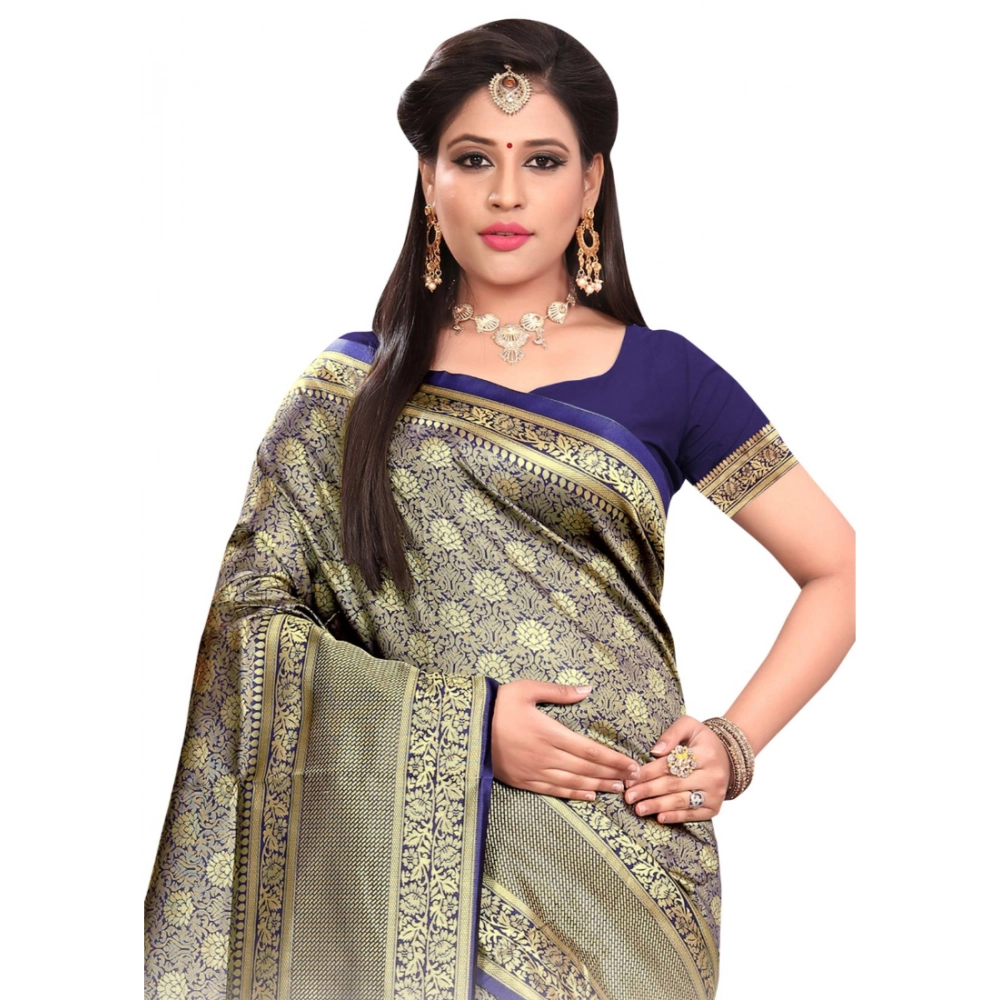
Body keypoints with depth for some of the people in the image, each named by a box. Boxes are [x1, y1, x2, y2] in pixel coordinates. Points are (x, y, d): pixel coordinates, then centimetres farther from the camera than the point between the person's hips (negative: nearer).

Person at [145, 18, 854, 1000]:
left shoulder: (659, 376, 3)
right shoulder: (348, 391, 4)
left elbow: (839, 569, 7)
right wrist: (460, 719, -14)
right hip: (420, 848, 0)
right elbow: (252, 616, -2)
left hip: (624, 842, 0)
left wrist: (735, 743, -6)